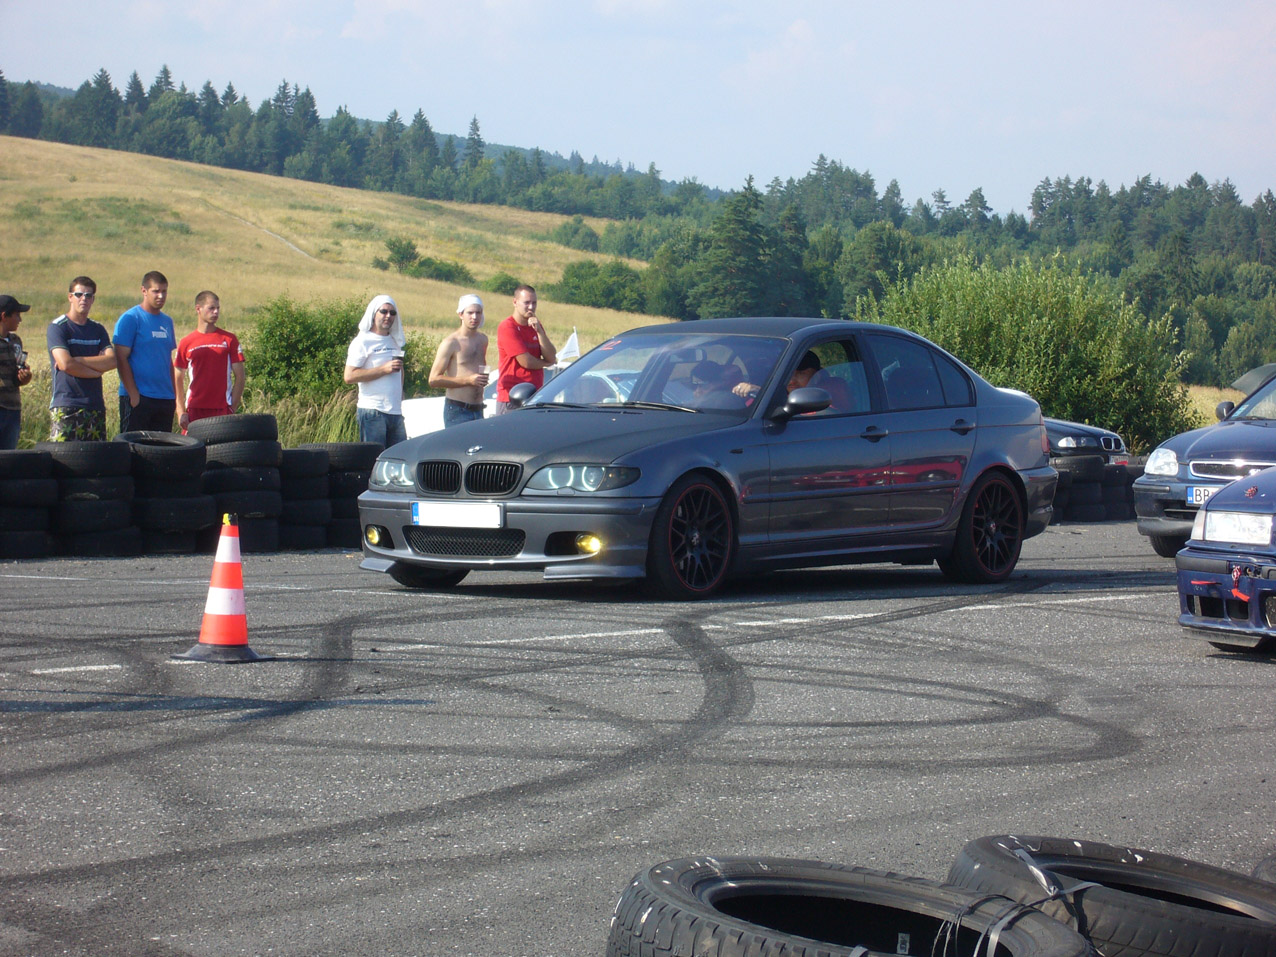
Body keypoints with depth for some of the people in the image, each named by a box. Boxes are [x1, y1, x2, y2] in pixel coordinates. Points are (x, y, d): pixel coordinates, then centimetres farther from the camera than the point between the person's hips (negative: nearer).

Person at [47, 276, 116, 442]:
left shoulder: (98, 329, 16)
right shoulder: (57, 327, -1)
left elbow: (112, 360, 0)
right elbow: (66, 364, -14)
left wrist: (78, 360, -9)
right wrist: (98, 370, -3)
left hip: (95, 406, 5)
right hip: (66, 407, -5)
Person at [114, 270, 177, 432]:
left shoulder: (167, 322, 14)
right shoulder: (130, 319, -6)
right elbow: (121, 359, -10)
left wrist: (174, 394, 13)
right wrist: (134, 394, -15)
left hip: (165, 399, 6)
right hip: (138, 399, -6)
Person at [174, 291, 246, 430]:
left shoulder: (229, 340, 5)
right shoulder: (186, 343, 7)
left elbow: (240, 377, 6)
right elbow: (178, 379, 10)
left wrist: (233, 408, -2)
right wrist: (181, 412, 2)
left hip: (222, 408, -1)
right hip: (195, 410, 1)